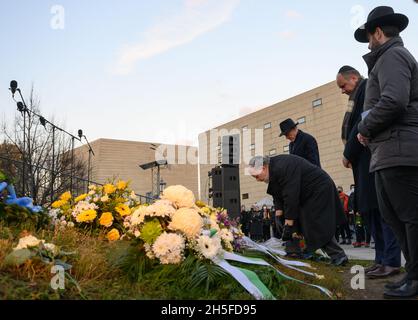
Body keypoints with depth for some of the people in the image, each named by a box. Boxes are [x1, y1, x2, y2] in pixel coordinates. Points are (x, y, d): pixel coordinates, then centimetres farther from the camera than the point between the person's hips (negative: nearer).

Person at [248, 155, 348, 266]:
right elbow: (278, 197, 5)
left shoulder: (283, 167, -30)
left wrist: (288, 225, -27)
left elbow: (290, 197, -31)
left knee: (319, 229, -10)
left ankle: (338, 256, 0)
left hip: (320, 190, -10)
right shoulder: (273, 170, 2)